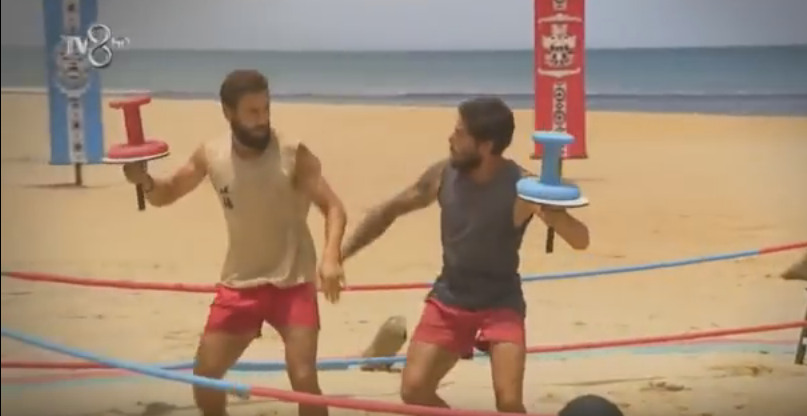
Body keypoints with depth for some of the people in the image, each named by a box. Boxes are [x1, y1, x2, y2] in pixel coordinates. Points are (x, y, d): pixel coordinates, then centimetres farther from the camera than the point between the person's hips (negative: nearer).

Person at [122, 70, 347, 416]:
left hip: (292, 283, -4)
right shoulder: (210, 155, -4)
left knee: (304, 379, -14)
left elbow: (333, 207, -18)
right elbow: (165, 195, 9)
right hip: (239, 283, 4)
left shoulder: (294, 156, -15)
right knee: (203, 377, 8)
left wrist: (331, 256, -37)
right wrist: (144, 180, -14)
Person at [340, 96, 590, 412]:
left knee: (509, 401, -17)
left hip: (501, 304, -4)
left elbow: (580, 241, -22)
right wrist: (341, 254, -1)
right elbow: (388, 211, 4)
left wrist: (554, 214, -44)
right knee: (413, 390, -4)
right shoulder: (442, 175, -9)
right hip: (449, 299, 4)